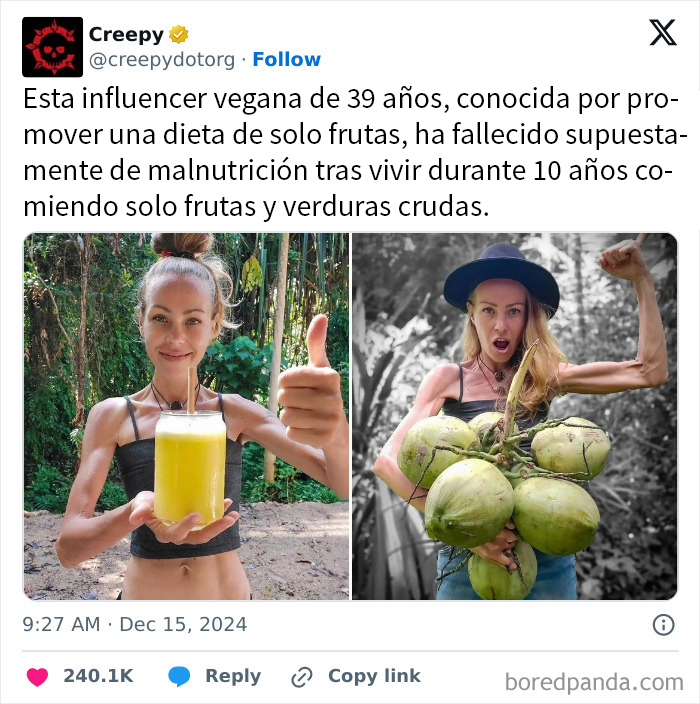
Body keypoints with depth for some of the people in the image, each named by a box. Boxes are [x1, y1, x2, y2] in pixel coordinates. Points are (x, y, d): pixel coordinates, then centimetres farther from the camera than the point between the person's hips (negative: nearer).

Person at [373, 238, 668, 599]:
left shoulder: (545, 377, 4)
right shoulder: (448, 379, -3)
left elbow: (650, 371, 0)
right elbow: (389, 460, -12)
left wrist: (641, 279, -2)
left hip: (547, 554, 2)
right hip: (467, 555, -2)